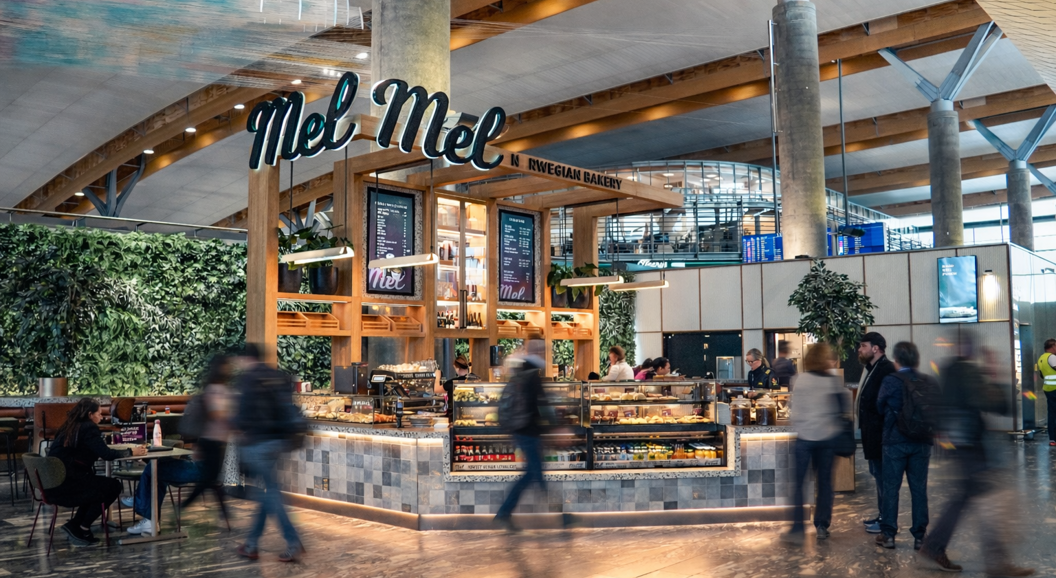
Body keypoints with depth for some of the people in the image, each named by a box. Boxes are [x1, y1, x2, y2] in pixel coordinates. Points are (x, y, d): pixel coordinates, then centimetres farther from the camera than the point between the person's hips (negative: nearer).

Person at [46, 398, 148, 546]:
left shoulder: (69, 427, 14)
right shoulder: (88, 428, -11)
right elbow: (107, 454, -14)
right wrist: (131, 452, 0)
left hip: (53, 485, 9)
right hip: (66, 485, -9)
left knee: (97, 486, 26)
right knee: (114, 486, 6)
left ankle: (74, 525, 18)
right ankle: (82, 530, 10)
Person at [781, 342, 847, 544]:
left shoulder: (800, 379, -4)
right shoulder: (834, 381, -5)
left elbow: (791, 402, 6)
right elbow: (845, 406, 1)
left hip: (804, 436, -1)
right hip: (827, 437, 1)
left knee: (798, 483, 3)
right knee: (825, 482, 12)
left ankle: (797, 528, -1)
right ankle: (822, 526, 15)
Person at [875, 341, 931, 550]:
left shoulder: (890, 381, -11)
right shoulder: (928, 382, -2)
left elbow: (880, 407, 0)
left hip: (895, 441, -3)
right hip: (922, 442, 3)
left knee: (891, 488, 6)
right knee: (919, 488, 9)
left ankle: (888, 534, 9)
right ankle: (919, 536, 13)